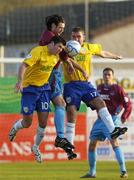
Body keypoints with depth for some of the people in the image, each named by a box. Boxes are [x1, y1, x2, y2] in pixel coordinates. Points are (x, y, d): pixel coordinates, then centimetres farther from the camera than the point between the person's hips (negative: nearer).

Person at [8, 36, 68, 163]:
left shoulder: (56, 56, 2)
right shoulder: (38, 51, -20)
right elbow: (24, 65, -31)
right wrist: (20, 81, -44)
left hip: (44, 88, 6)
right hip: (29, 88, -6)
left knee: (43, 122, -2)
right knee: (27, 123, -1)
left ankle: (36, 147, 21)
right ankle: (15, 127, 36)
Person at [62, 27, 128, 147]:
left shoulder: (89, 48, 8)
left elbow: (103, 53, 26)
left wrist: (115, 57, 42)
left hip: (85, 84, 3)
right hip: (71, 85, -3)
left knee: (100, 102, -15)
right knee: (71, 111, -12)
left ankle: (112, 130, -22)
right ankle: (69, 143, -5)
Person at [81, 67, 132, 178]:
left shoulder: (117, 89, -6)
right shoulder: (99, 88, 10)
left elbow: (128, 104, -4)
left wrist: (124, 118, -9)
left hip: (112, 119, -6)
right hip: (100, 119, 6)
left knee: (114, 142, -23)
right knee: (92, 144, 4)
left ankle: (123, 171, -22)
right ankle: (92, 172, 15)